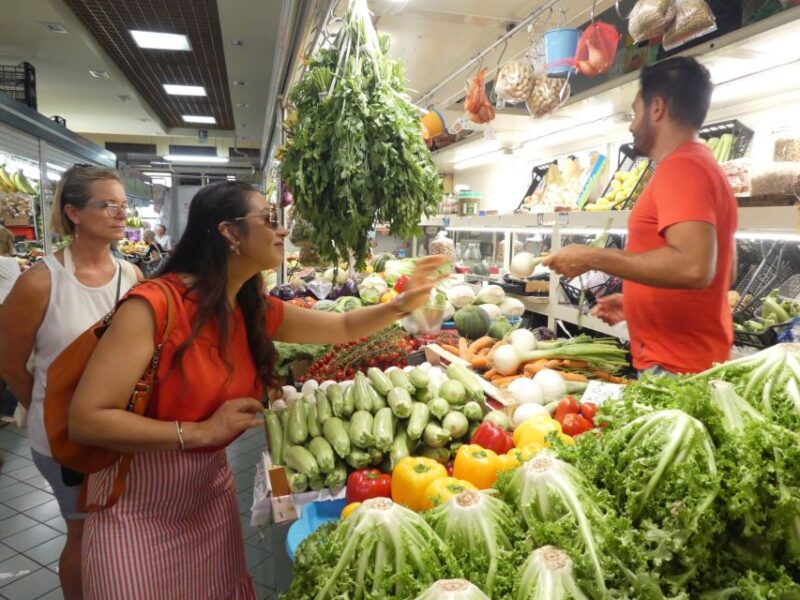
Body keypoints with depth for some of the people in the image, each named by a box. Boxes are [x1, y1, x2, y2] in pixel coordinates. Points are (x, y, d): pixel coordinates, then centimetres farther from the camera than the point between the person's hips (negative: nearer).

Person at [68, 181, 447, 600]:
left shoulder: (257, 310, -2)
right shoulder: (155, 304, -24)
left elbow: (344, 328, 7)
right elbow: (85, 420, -26)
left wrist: (402, 305, -9)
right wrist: (202, 431, -30)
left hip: (211, 488, 7)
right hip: (137, 505, -6)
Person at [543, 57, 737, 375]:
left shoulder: (680, 168, -16)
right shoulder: (701, 165, 15)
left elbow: (693, 268, -30)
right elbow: (718, 272, 20)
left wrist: (593, 257, -22)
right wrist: (636, 303, 18)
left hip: (675, 368, -10)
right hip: (690, 359, 10)